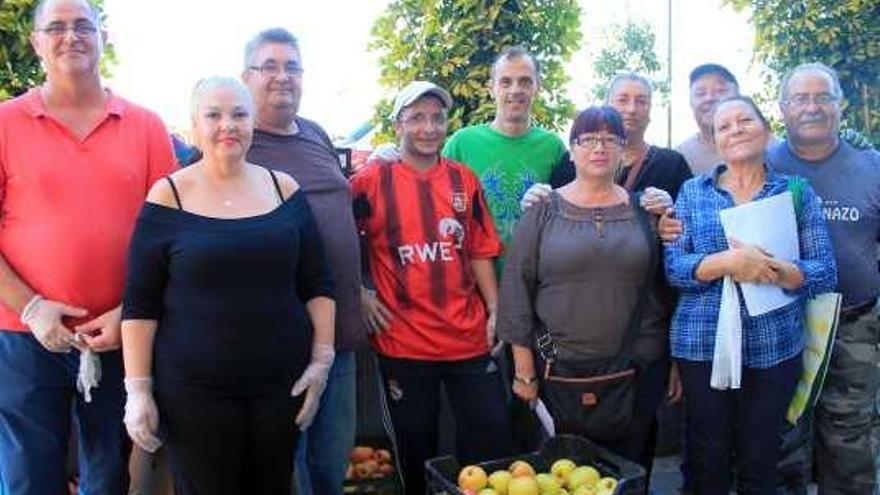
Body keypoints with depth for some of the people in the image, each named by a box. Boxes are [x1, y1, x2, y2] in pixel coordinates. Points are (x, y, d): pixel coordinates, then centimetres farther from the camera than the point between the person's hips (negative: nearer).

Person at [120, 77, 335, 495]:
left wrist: (322, 358, -1)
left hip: (283, 381, 3)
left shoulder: (284, 189, 3)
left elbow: (317, 284, 6)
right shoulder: (168, 196, -4)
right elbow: (140, 304, -3)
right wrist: (138, 388, -6)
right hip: (193, 388, -2)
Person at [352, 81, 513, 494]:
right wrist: (359, 294, -6)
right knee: (415, 448, 13)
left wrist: (494, 312, 4)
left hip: (469, 338, 3)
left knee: (492, 440, 9)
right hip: (402, 341, -2)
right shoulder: (372, 180, -3)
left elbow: (480, 252, 9)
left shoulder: (465, 180, 6)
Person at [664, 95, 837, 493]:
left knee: (761, 463, 12)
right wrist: (727, 261, -21)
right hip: (703, 343, 0)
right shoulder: (693, 191, 5)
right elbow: (674, 267, -4)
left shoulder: (797, 192, 4)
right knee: (707, 460, 10)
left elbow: (825, 274, -1)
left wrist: (774, 270, -21)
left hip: (775, 346, 0)